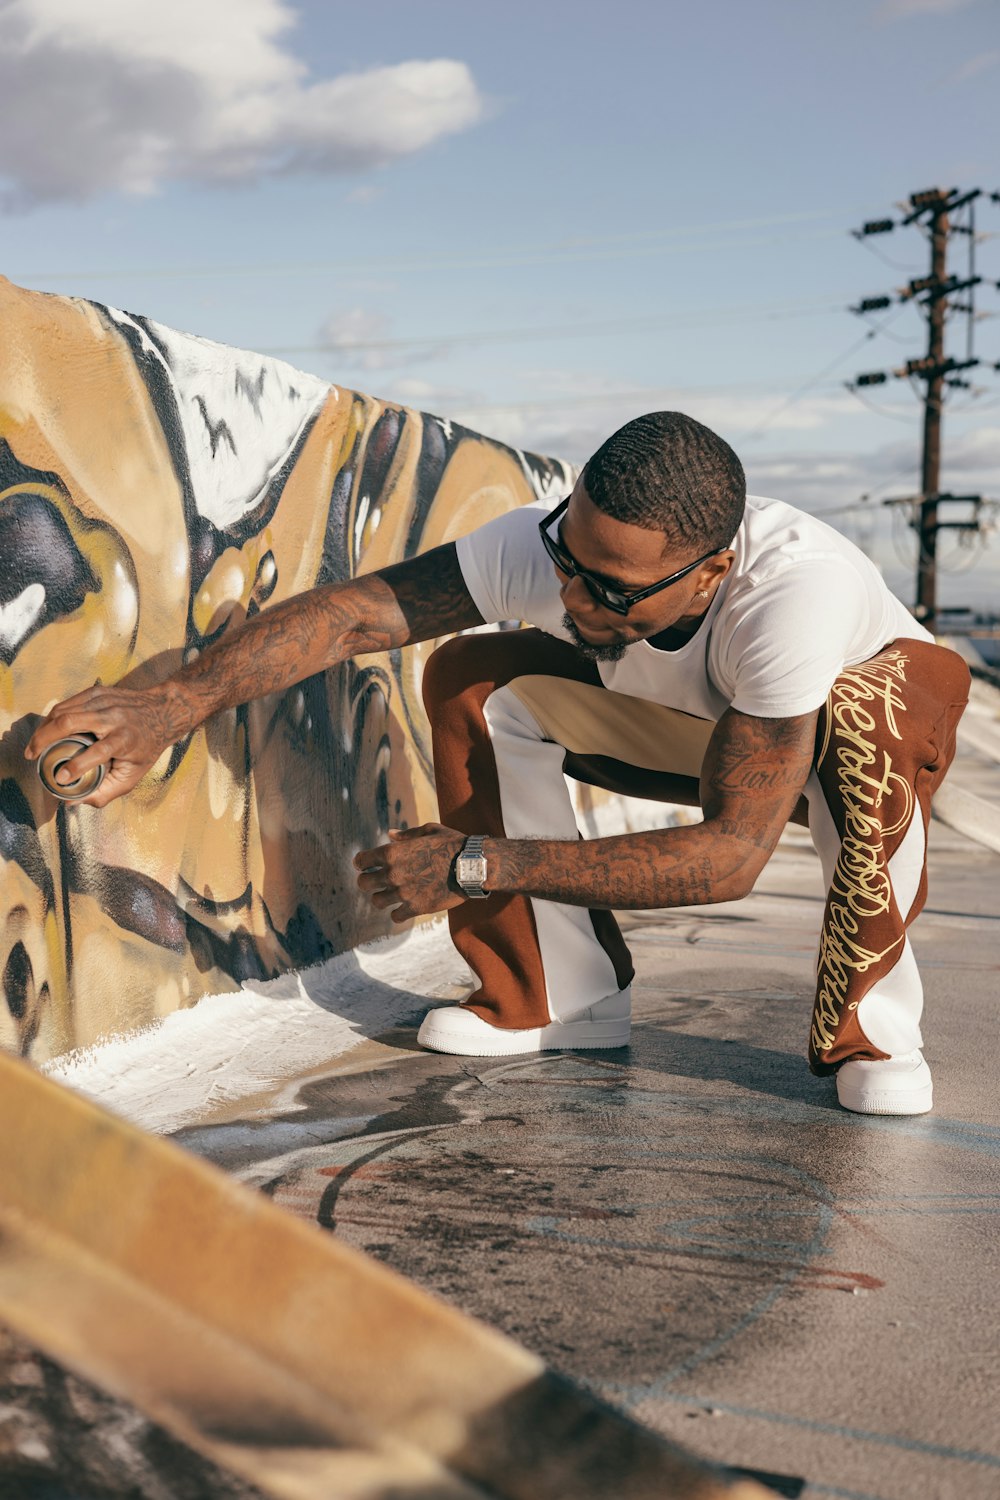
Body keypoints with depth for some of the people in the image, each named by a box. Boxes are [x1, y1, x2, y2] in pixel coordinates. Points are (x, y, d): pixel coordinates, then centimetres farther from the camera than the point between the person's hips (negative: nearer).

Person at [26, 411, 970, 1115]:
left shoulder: (795, 589, -44)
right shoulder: (542, 547, -32)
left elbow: (731, 854, -44)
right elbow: (356, 610, -35)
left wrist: (477, 865, -43)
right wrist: (176, 704, -51)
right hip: (697, 725, 5)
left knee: (868, 724, -41)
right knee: (472, 681, -15)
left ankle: (872, 1024, -15)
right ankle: (563, 997, -5)